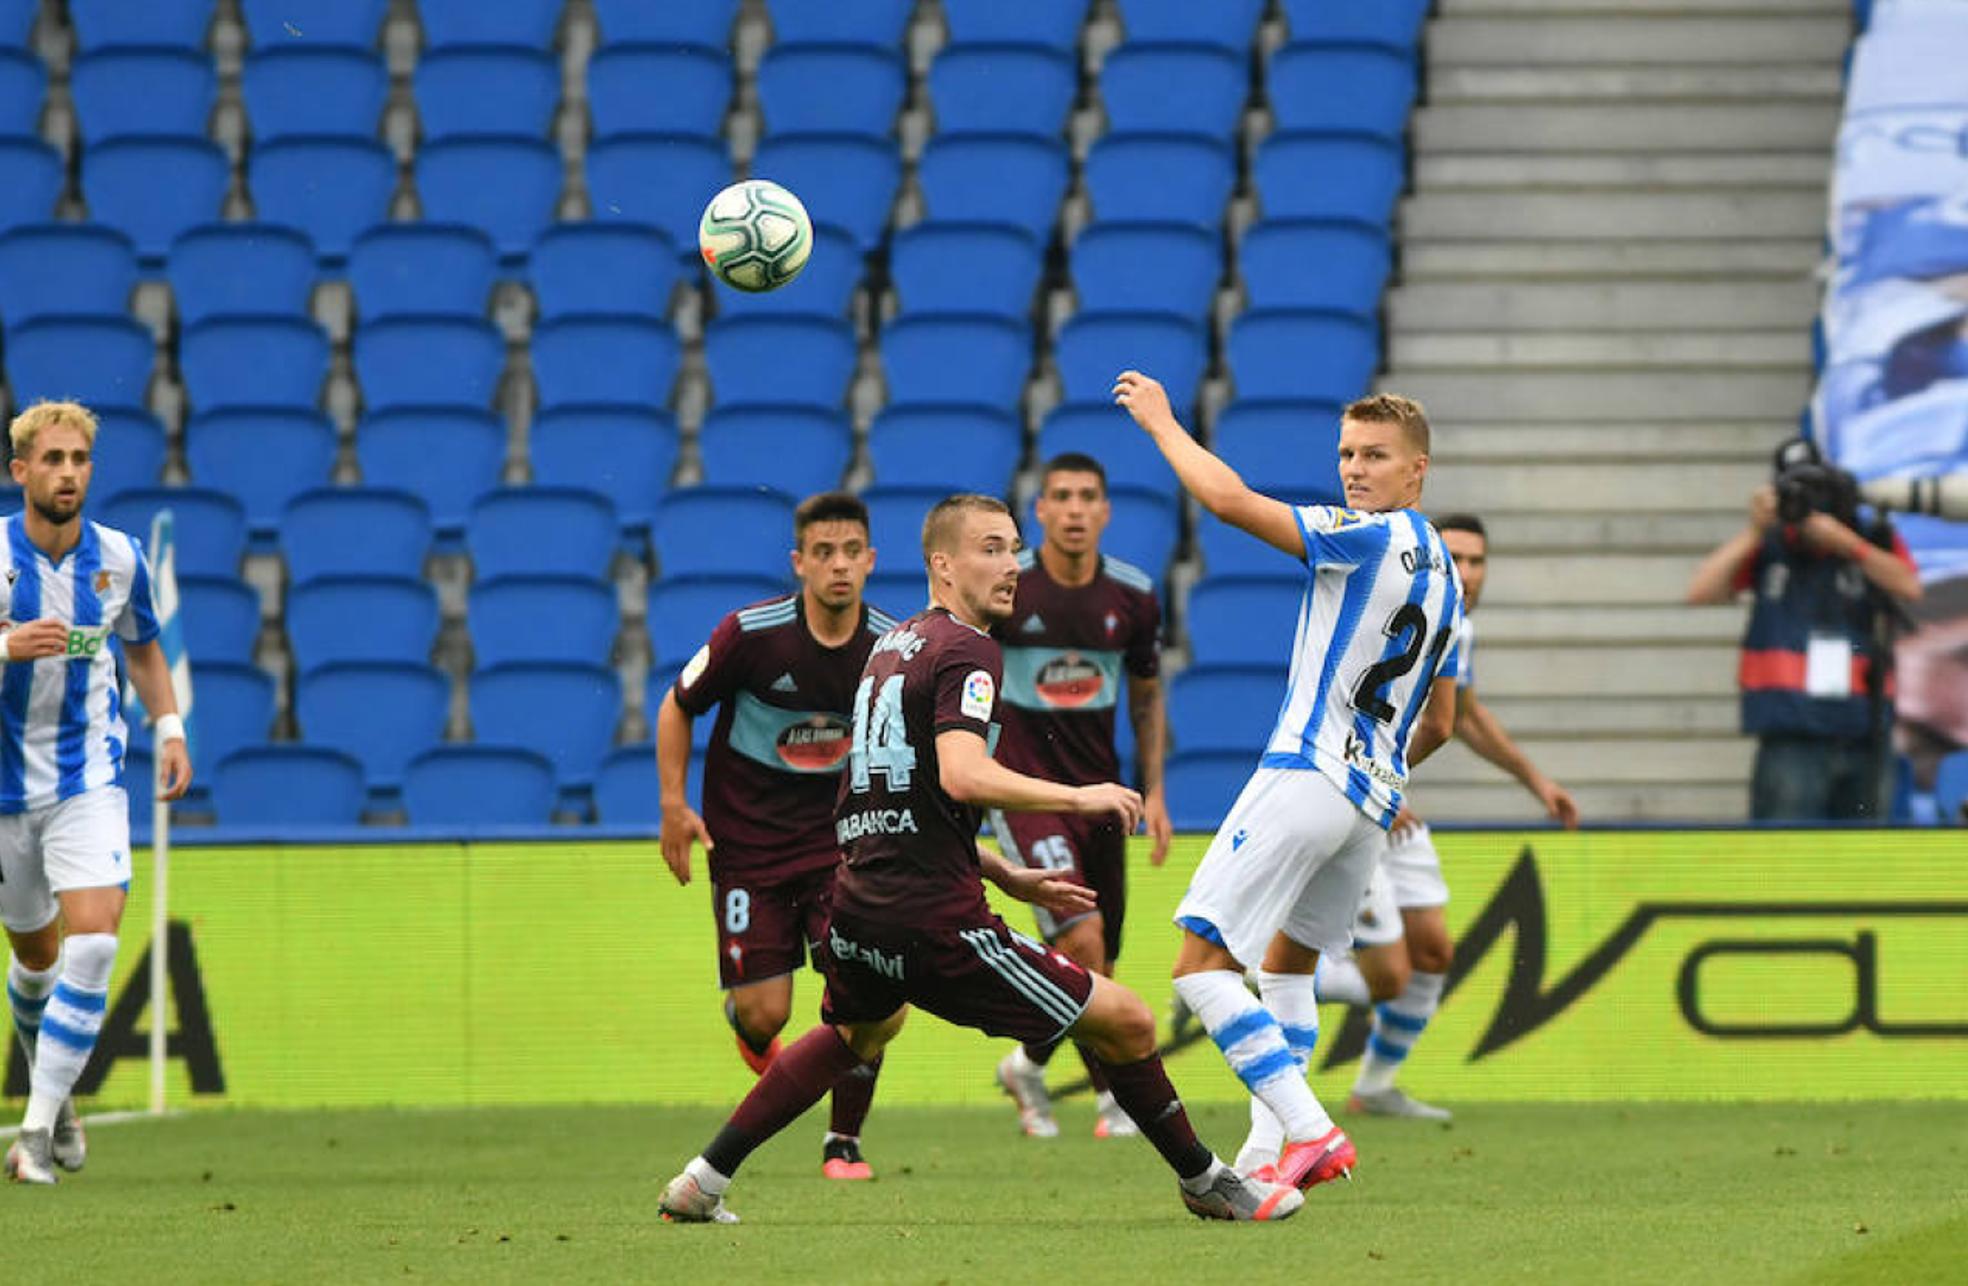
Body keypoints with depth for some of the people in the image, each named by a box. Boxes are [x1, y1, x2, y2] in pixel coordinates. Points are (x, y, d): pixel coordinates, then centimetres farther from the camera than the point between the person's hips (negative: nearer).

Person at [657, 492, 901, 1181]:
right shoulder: (751, 633, -16)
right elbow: (678, 706, 0)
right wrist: (674, 804, -6)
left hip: (840, 836, 1)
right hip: (746, 841, -1)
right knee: (763, 1014, -5)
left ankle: (844, 1140, 3)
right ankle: (749, 1035, 36)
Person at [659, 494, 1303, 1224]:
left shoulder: (893, 644, 19)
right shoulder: (966, 651, -9)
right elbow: (962, 776, -26)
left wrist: (1007, 879, 27)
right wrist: (1078, 798, -17)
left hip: (857, 910, 9)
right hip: (937, 919, -9)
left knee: (858, 1032, 40)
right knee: (1126, 1021, -1)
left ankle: (701, 1183, 38)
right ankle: (1205, 1183, 11)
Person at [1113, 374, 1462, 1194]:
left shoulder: (1373, 537, -10)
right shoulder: (1442, 575, 18)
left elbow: (1229, 499, -17)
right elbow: (1438, 725, 27)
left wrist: (1160, 421, -3)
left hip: (1305, 777, -9)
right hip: (1373, 801, 9)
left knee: (1201, 963, -11)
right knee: (1288, 960, 26)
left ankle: (1310, 1133, -20)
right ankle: (1273, 1153, 21)